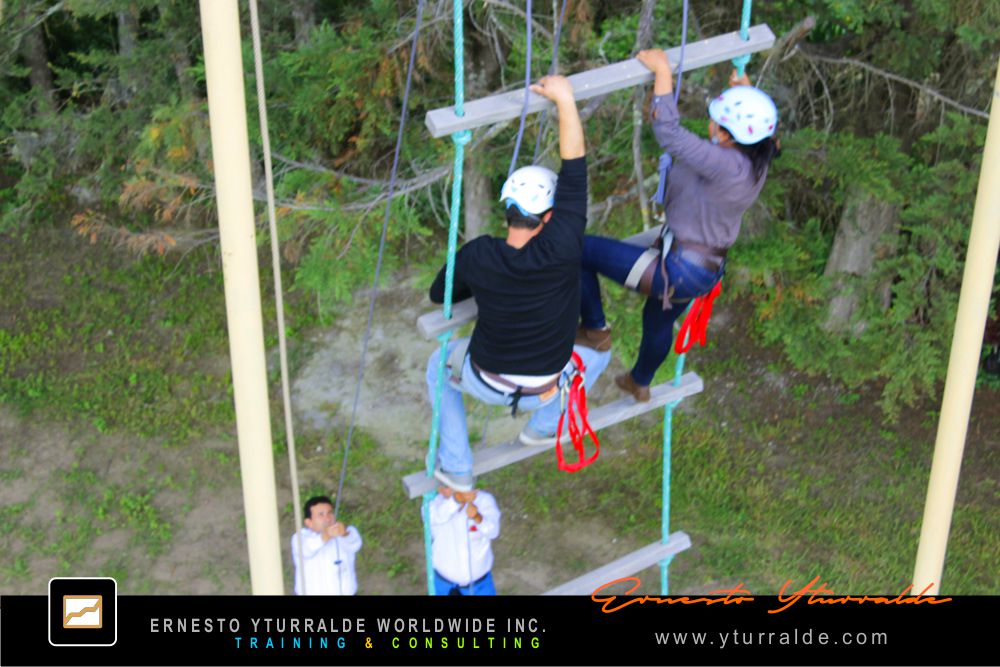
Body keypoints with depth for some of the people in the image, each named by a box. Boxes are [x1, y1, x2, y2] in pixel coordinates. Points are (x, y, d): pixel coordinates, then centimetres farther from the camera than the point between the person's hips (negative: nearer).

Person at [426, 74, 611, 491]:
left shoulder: (477, 256, -25)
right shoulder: (562, 250, -32)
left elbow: (438, 295, -3)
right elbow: (574, 166, -29)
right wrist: (565, 100, -26)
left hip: (484, 382, 0)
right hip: (543, 388, 0)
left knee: (439, 366, 35)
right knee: (599, 352, 29)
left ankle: (455, 469, 32)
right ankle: (545, 424, 34)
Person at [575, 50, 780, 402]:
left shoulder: (727, 166, -33)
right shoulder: (757, 160, -7)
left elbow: (668, 132, -35)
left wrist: (662, 71, -25)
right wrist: (746, 92, 19)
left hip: (676, 269, -10)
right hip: (707, 269, 10)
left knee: (581, 250, 0)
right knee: (659, 320, 37)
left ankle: (595, 330, 20)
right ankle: (640, 383, 64)